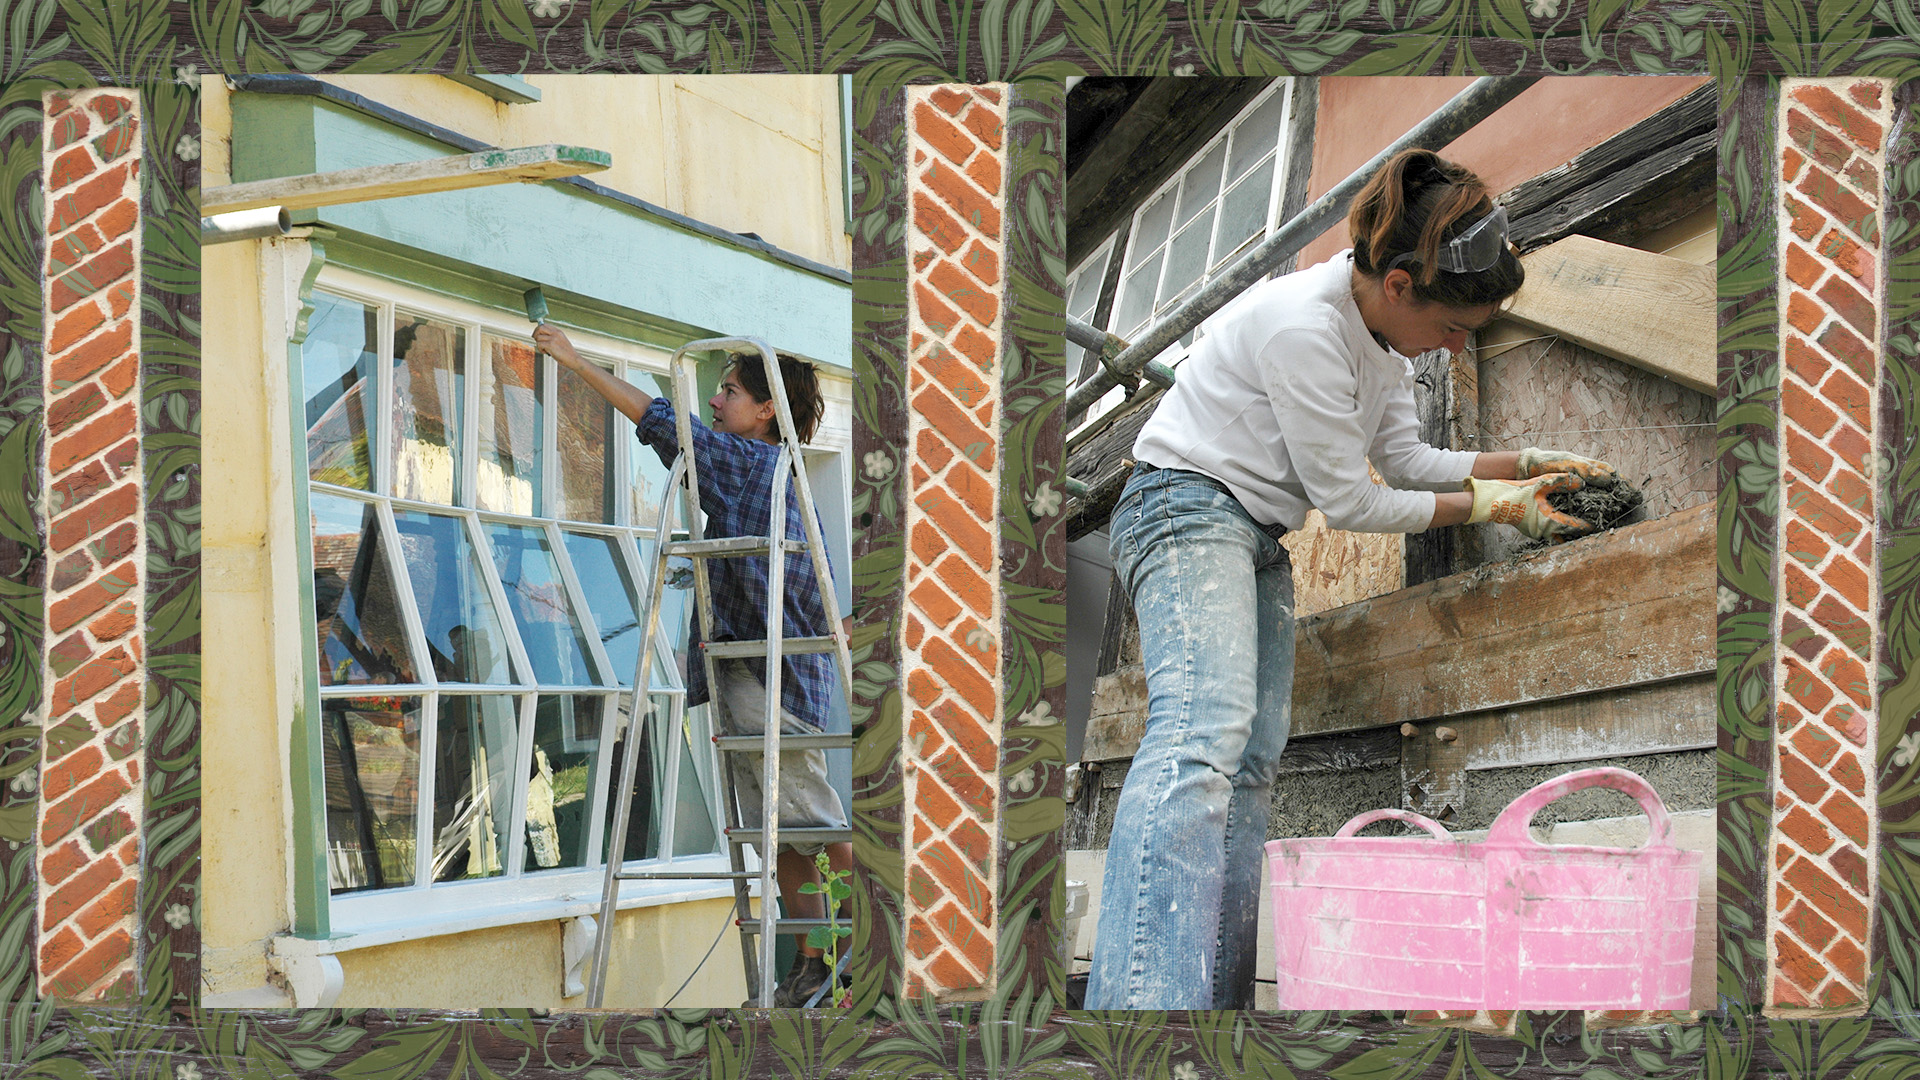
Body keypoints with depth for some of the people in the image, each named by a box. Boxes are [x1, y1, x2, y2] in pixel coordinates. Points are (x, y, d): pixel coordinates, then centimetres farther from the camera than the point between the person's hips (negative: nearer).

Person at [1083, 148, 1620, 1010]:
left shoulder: (1384, 328, 6)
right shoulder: (1303, 326, -22)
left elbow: (1407, 459, 18)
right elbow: (1349, 501, -15)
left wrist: (1528, 465, 11)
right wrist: (1486, 506, -6)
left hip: (1257, 541, 11)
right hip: (1186, 511, -11)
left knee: (1251, 766, 1)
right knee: (1205, 728, -30)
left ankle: (1222, 994, -2)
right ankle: (1147, 993, -45)